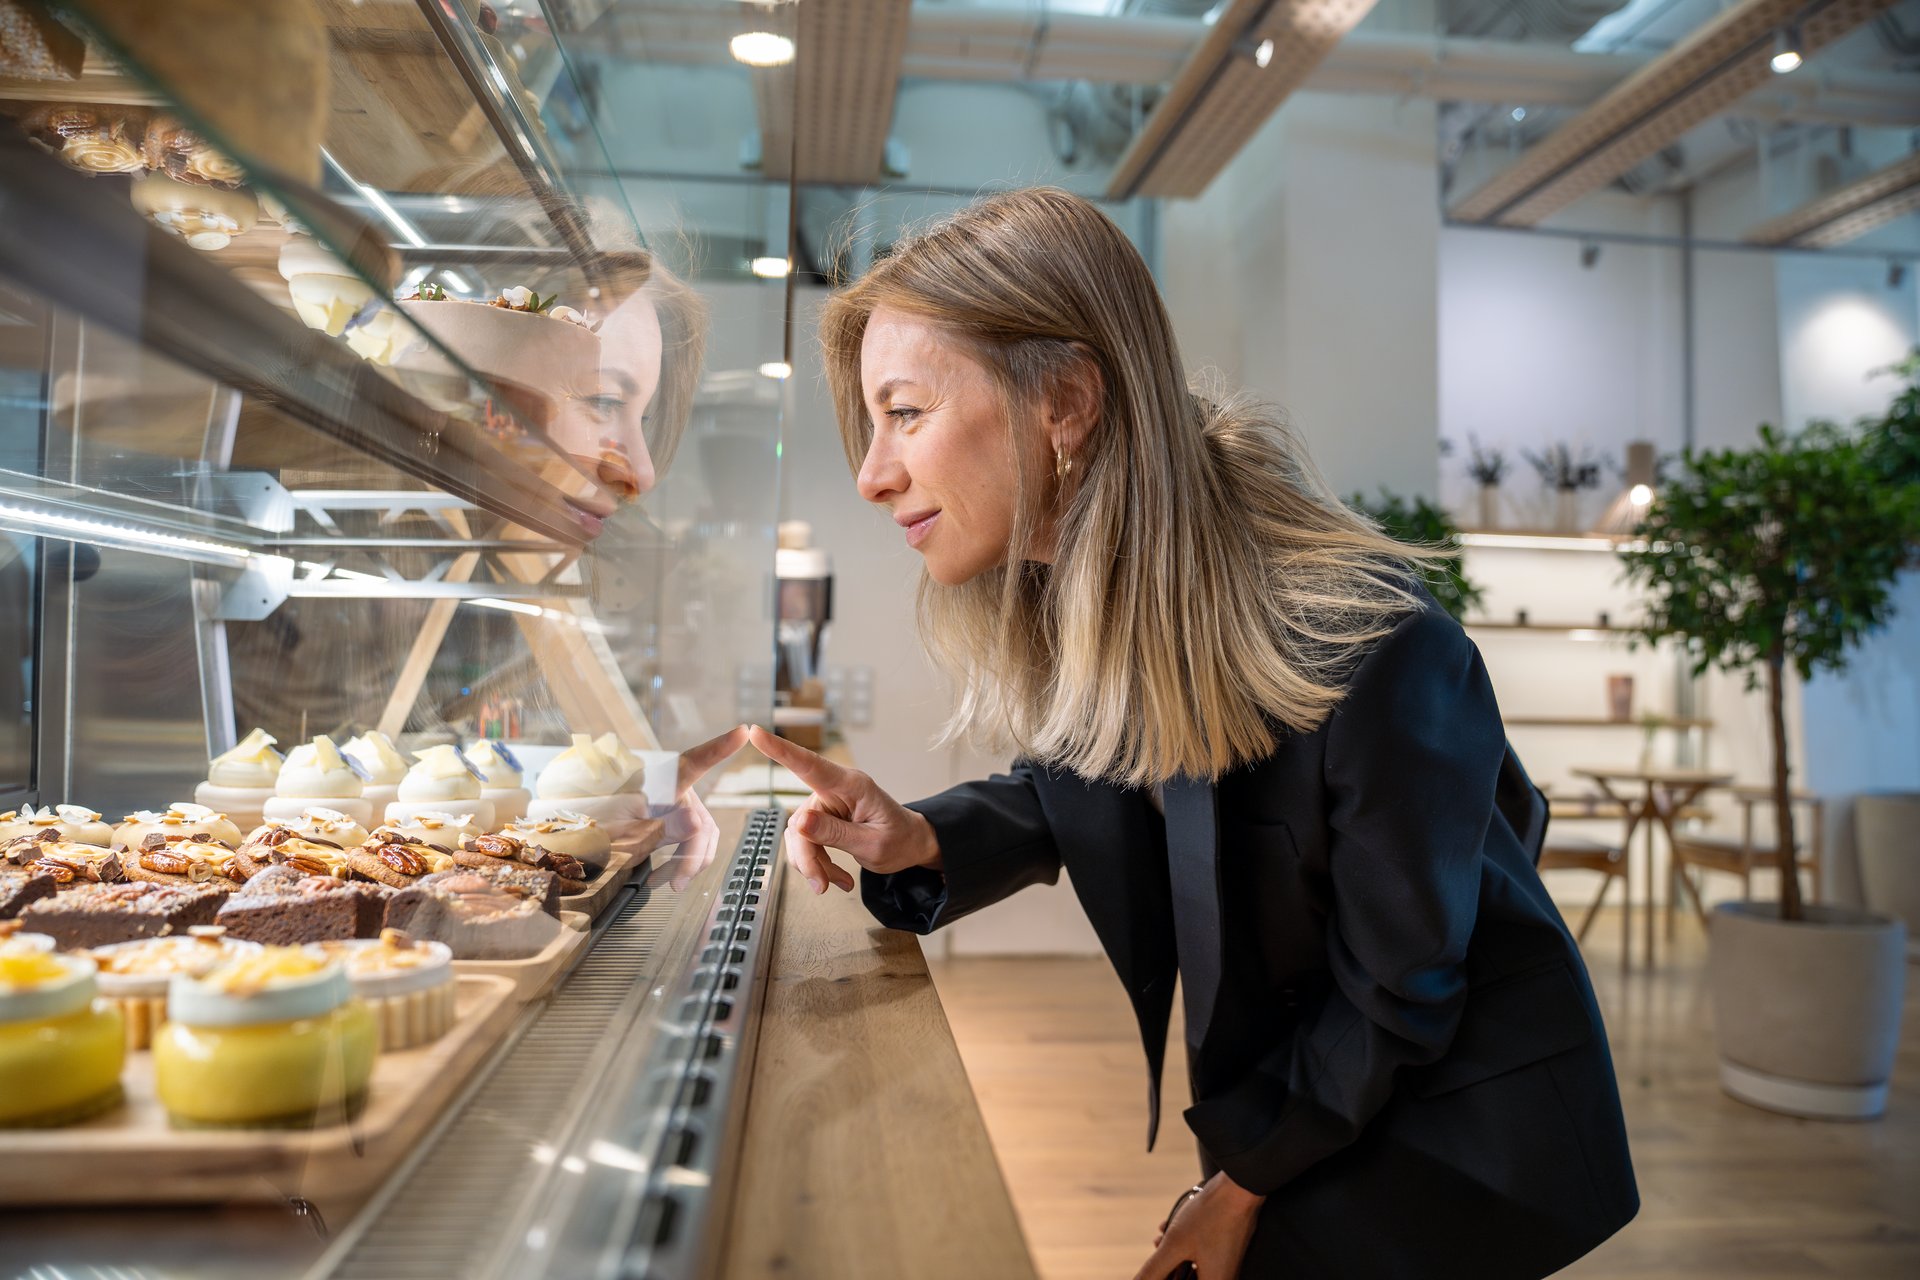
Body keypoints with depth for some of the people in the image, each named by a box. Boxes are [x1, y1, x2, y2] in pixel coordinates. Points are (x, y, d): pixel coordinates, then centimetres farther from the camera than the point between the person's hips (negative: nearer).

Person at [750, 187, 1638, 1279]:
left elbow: (1393, 994, -20)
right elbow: (1076, 792, 4)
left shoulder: (1374, 648, -32)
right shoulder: (1059, 607, -11)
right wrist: (921, 843, -16)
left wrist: (1246, 1179, -8)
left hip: (1462, 1117, -5)